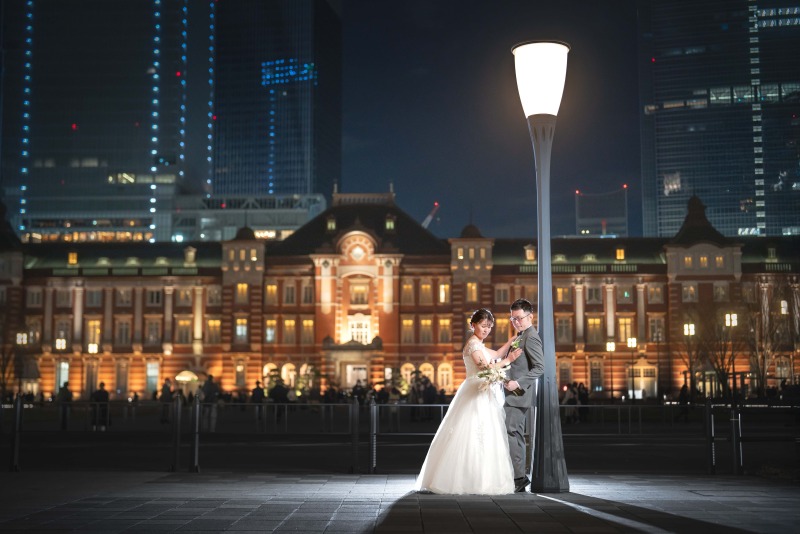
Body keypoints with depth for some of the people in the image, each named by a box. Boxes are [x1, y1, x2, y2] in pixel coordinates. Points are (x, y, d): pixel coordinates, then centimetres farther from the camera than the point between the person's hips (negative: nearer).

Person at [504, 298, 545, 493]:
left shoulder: (531, 337, -12)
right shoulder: (521, 336, 18)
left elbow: (539, 368, -19)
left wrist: (518, 383, -23)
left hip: (519, 394, -10)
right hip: (515, 394, 10)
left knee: (510, 432, -13)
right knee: (516, 434, 11)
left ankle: (519, 477, -12)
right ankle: (520, 478, 15)